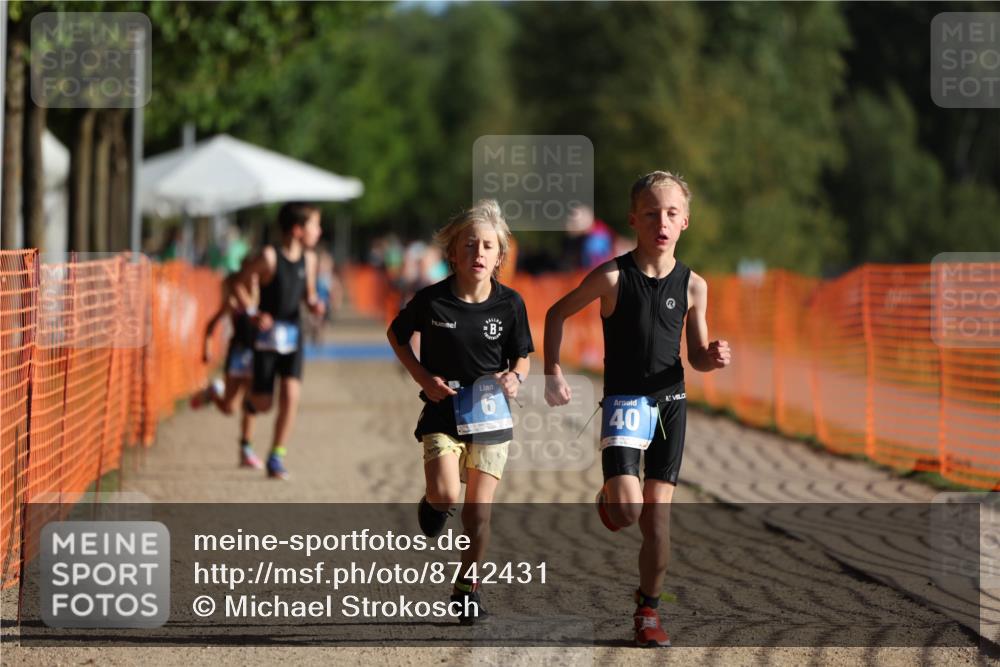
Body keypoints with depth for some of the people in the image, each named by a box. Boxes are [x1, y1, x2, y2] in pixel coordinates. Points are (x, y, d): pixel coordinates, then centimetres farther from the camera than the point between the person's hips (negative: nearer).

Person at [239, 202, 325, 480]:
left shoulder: (309, 259, 2)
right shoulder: (269, 256, -16)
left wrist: (314, 304, -6)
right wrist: (252, 315, -21)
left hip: (292, 334, 4)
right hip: (267, 332, -4)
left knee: (291, 397, -10)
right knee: (263, 403, 0)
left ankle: (277, 457, 1)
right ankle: (252, 396, 39)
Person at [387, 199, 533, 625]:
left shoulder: (510, 304, -6)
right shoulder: (431, 301, -11)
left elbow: (522, 355, 6)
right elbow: (396, 335, 7)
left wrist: (515, 377, -16)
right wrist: (423, 377, -6)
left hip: (490, 416, 1)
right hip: (442, 413, -1)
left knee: (478, 510, 2)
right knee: (446, 495, -19)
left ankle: (468, 583, 19)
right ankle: (433, 503, 18)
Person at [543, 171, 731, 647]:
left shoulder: (692, 286, 0)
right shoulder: (613, 277, -9)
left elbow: (696, 355, 10)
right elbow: (556, 314, 5)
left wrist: (713, 358, -13)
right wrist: (552, 372, -2)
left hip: (671, 402, 3)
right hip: (624, 400, -3)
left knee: (657, 515, 2)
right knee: (628, 509, -18)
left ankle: (648, 609, 17)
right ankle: (608, 498, 19)